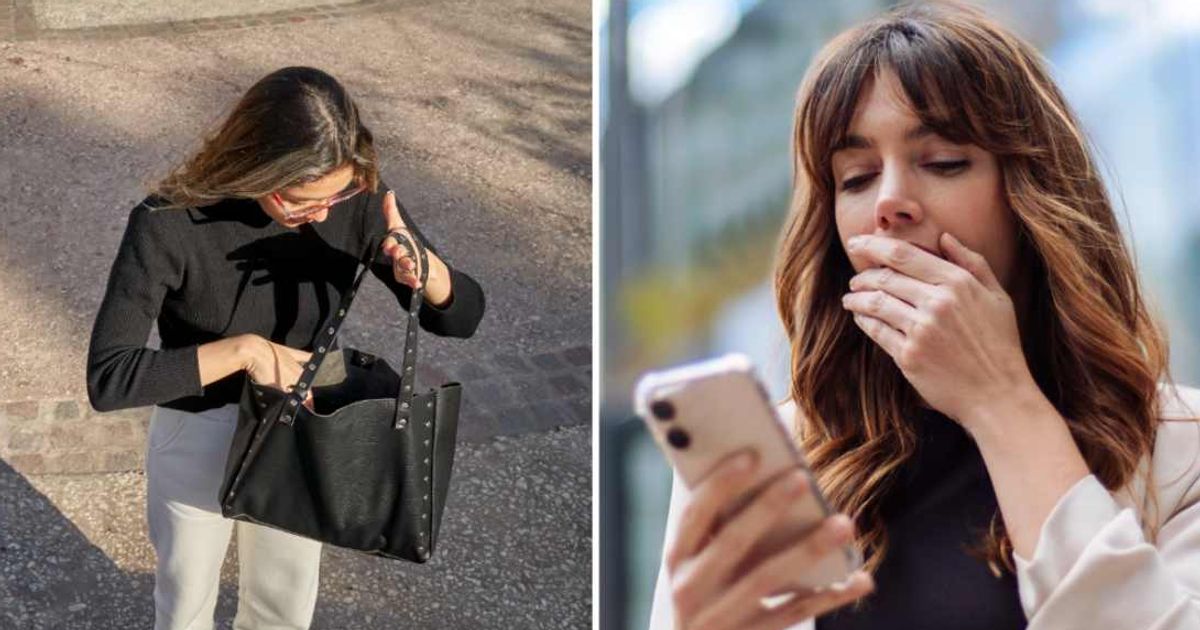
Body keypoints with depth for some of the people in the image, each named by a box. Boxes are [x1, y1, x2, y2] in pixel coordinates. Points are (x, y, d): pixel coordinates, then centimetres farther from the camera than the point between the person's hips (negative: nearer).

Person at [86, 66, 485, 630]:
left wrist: (425, 268, -35)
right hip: (200, 439, -2)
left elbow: (462, 316, -13)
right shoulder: (170, 225, -29)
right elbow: (107, 378, -31)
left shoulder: (356, 203, -20)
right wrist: (242, 350, -37)